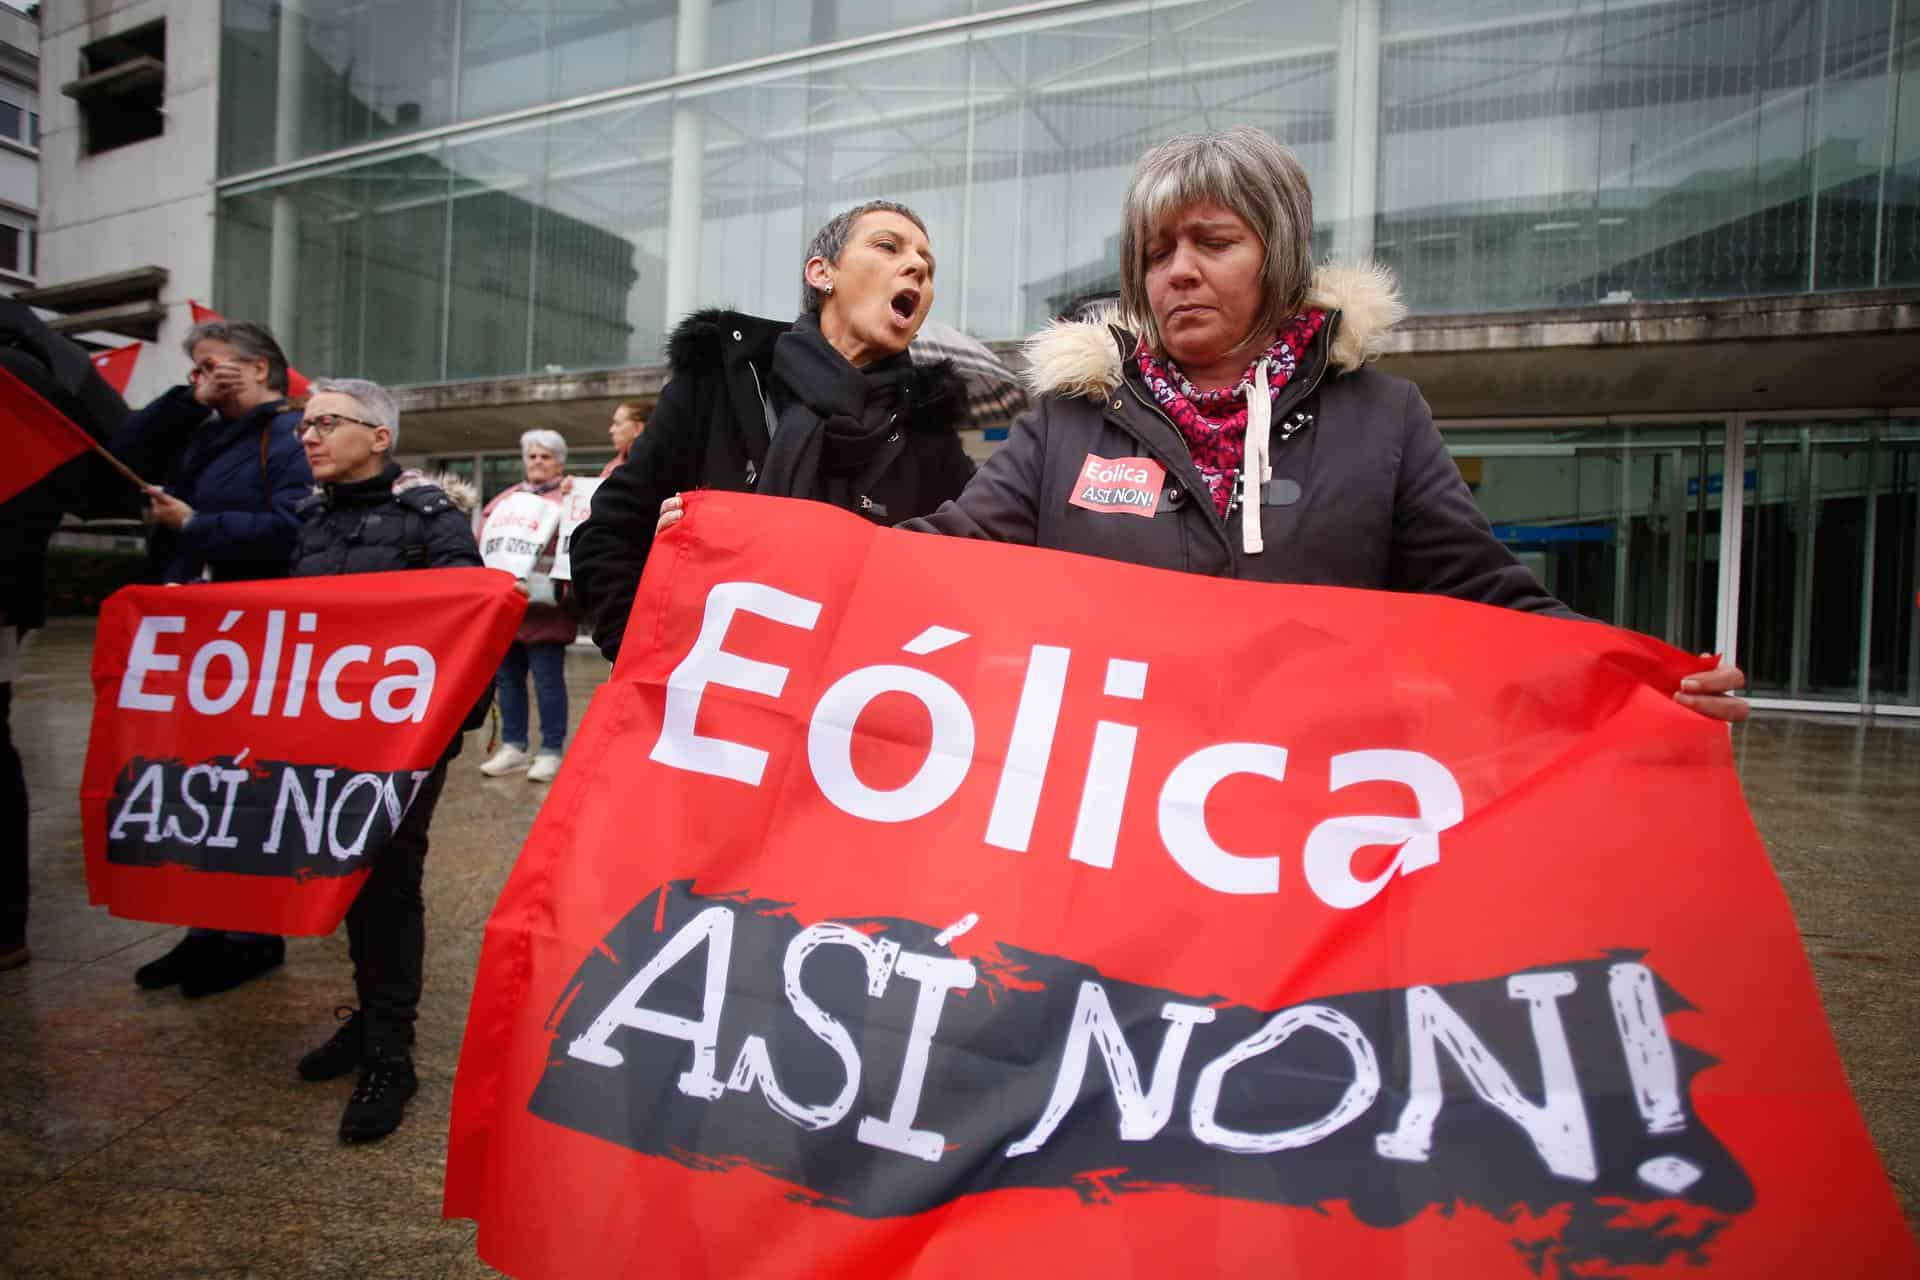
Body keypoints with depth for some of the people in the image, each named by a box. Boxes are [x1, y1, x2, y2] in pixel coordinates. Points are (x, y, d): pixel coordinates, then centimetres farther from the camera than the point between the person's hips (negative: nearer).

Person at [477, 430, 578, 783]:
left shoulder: (568, 498, 3)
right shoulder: (503, 499, 21)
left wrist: (553, 590, -21)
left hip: (543, 607, -6)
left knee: (548, 679, -3)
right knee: (507, 677, 10)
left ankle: (551, 751, 6)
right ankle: (513, 747, 20)